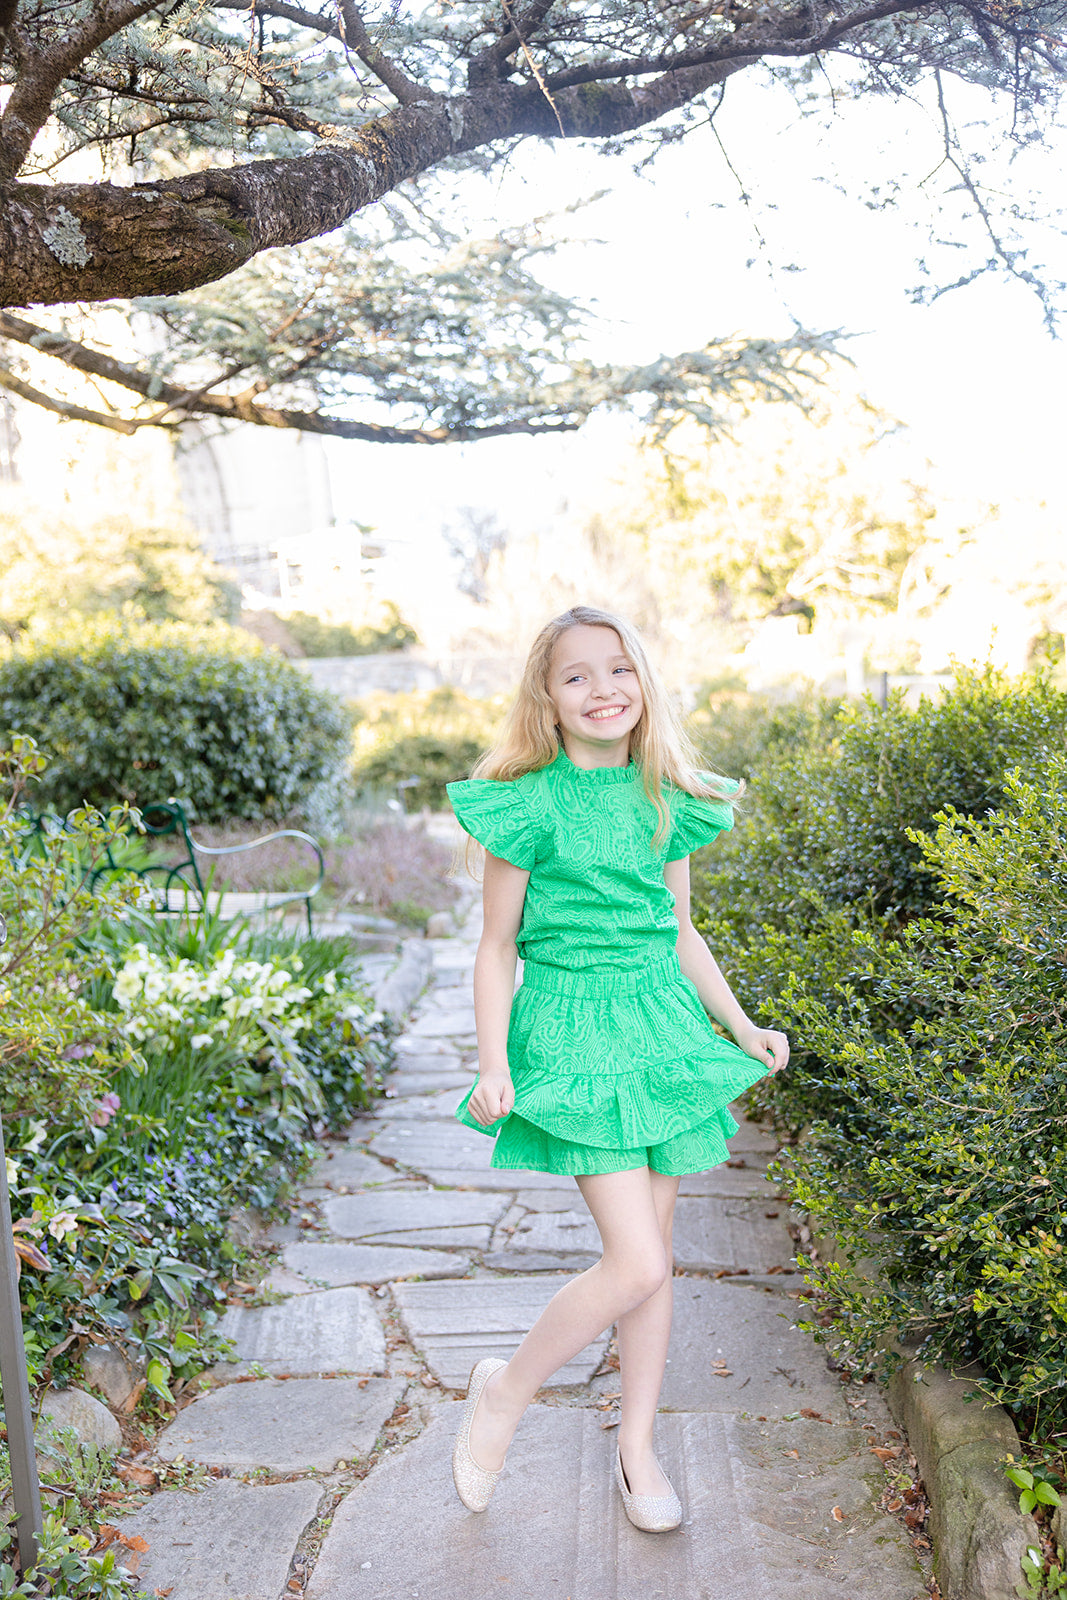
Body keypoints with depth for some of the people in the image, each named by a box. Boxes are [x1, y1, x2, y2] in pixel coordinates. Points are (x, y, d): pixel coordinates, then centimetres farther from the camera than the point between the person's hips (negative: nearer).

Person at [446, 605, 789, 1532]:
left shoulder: (666, 803, 6)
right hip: (574, 1031, -5)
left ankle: (638, 1445, 30)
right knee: (636, 1263, -11)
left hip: (661, 1026, 6)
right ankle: (506, 1391, 14)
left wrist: (742, 1026, 13)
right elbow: (497, 947, -5)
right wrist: (493, 1065, -12)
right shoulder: (529, 806, -9)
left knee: (654, 1254, 12)